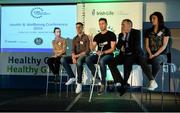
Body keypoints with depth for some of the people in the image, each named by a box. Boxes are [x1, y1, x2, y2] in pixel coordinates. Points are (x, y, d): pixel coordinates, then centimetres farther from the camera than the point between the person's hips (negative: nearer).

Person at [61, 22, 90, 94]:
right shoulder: (75, 39, 19)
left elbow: (88, 50, -7)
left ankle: (79, 83, -32)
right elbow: (73, 50, 10)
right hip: (76, 56, 6)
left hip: (83, 55, -6)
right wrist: (73, 57, -12)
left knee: (79, 62, -40)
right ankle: (72, 77, -17)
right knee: (63, 59, -18)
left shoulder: (86, 37, 2)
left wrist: (78, 55, -15)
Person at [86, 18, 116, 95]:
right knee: (88, 59, -26)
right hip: (98, 55, 5)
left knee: (101, 61, -39)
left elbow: (112, 49, -5)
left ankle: (103, 84, -29)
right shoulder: (97, 36, 16)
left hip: (108, 55, -4)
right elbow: (92, 48, 5)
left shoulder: (111, 34, 3)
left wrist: (103, 52, -21)